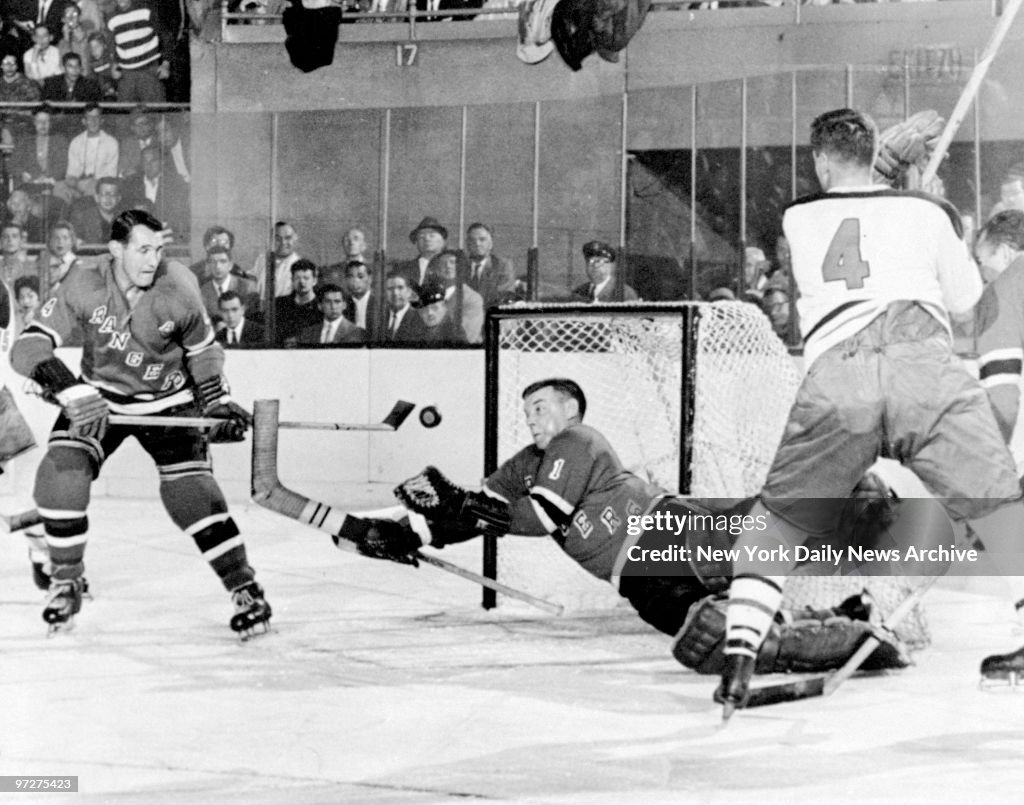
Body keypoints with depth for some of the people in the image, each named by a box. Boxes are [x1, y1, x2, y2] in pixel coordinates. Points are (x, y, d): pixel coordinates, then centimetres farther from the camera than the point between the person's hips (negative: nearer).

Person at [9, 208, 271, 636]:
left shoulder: (178, 291, -20)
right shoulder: (83, 287, -23)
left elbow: (203, 350, 0)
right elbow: (28, 348, -29)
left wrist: (219, 402, -10)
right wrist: (72, 392, -43)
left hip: (168, 400, -1)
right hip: (98, 397, 1)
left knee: (190, 489, -17)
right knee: (60, 470, -20)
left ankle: (245, 589, -2)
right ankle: (66, 582, 1)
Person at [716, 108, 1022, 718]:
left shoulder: (798, 219, 24)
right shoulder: (928, 211, 21)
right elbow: (966, 298, 33)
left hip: (834, 375, 1)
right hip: (926, 366, -1)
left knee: (781, 516, 16)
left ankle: (739, 657, 6)